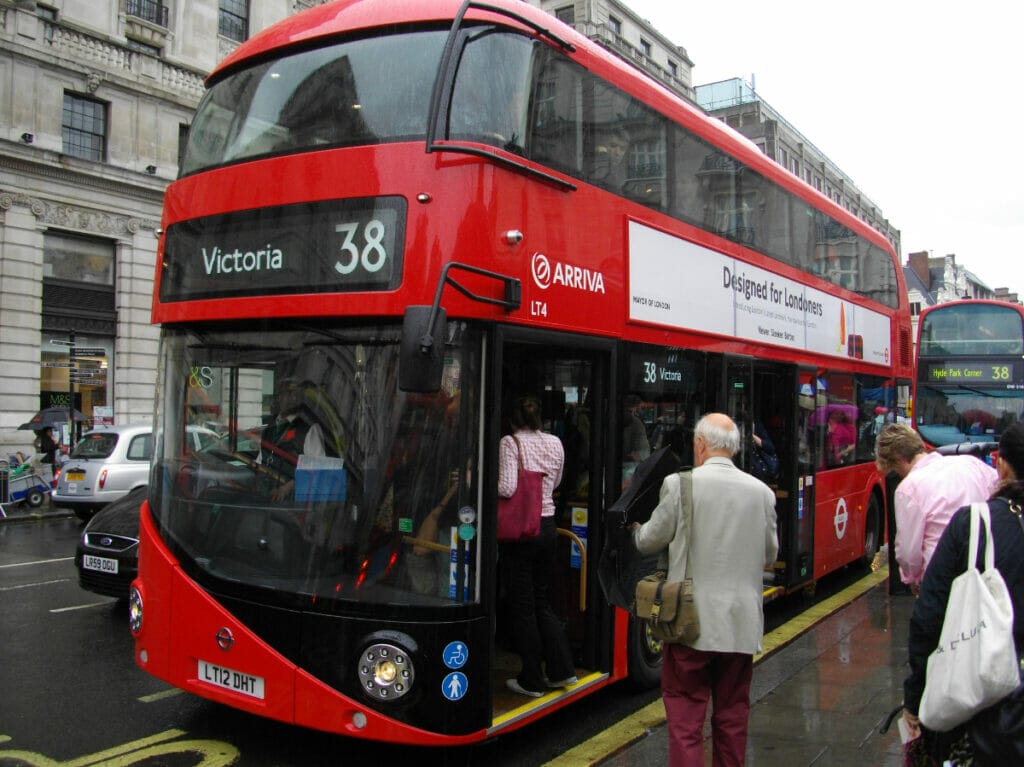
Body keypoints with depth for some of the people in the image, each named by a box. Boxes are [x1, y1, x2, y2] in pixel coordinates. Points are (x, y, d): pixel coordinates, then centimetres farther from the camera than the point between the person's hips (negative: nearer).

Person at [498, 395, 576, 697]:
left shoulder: (510, 442, -10)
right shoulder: (555, 443, 6)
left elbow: (507, 488, -20)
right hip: (548, 527, 6)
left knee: (522, 606, 5)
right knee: (543, 601, 19)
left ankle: (532, 681, 13)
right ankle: (561, 669, 20)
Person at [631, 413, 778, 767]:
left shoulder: (679, 485, -10)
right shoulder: (761, 491, 1)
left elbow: (650, 542, 1)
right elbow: (769, 554, 12)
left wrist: (636, 529, 22)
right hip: (742, 622, 4)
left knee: (685, 717, 4)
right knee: (732, 715, 16)